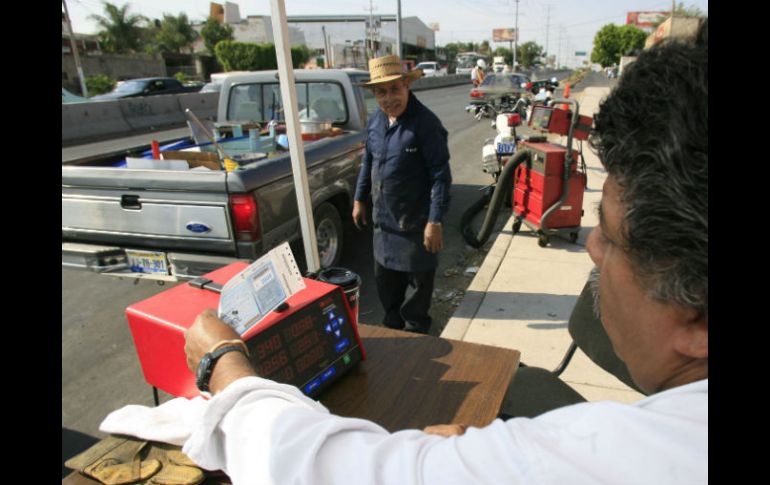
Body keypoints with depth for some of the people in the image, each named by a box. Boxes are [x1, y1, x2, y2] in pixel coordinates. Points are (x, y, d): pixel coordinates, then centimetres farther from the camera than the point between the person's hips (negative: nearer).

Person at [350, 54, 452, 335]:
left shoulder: (425, 123, -19)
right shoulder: (375, 121, 2)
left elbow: (441, 175, -19)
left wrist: (435, 221, -21)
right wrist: (359, 199, 16)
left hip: (415, 222, -6)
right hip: (383, 218, 7)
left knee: (419, 279, 12)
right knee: (384, 276, 20)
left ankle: (415, 329, 34)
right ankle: (392, 322, 43)